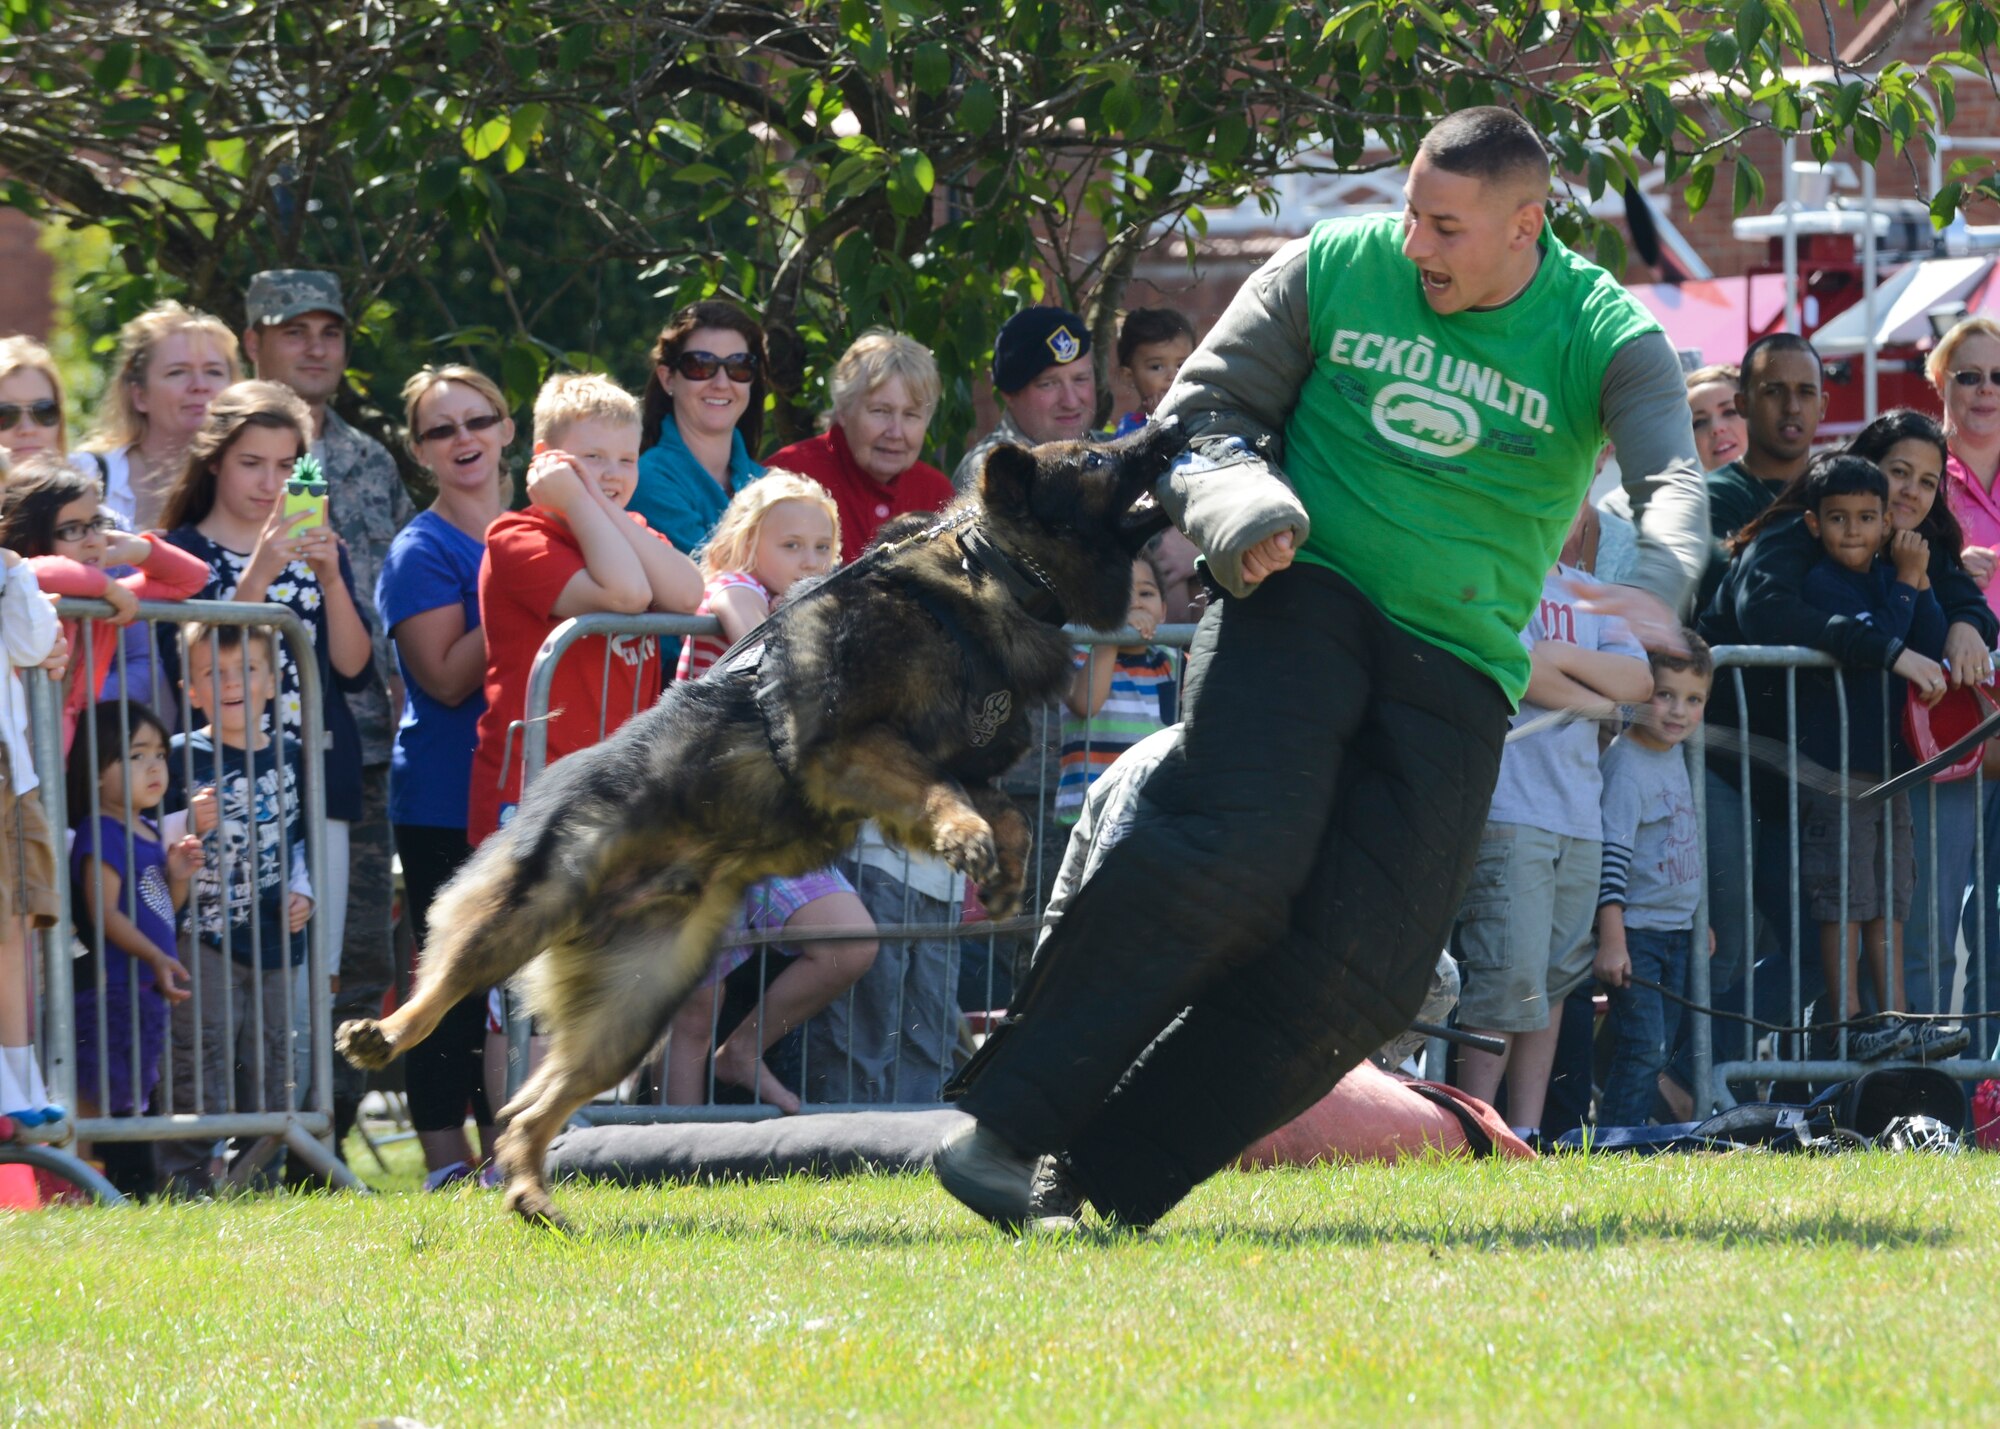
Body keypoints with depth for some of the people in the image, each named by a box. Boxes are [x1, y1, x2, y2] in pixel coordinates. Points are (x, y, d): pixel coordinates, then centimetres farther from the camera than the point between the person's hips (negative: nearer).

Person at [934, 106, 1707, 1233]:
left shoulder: (1607, 338, 0)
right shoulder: (1336, 269, 3)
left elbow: (1674, 482, -15)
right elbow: (1203, 410, 10)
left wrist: (1658, 591, -38)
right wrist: (1242, 509, -12)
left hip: (1455, 670, 2)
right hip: (1304, 596, -2)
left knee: (1365, 969, -12)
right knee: (1239, 850, -28)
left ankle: (1104, 1179, -8)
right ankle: (1003, 1122, -29)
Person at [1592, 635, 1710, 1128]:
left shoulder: (1674, 755, 10)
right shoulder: (1626, 766, -17)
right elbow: (1612, 854, -22)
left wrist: (1698, 919, 26)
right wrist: (1611, 939, -26)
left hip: (1675, 929, 9)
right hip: (1634, 931, -9)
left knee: (1659, 1050, 9)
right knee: (1643, 1048, -13)